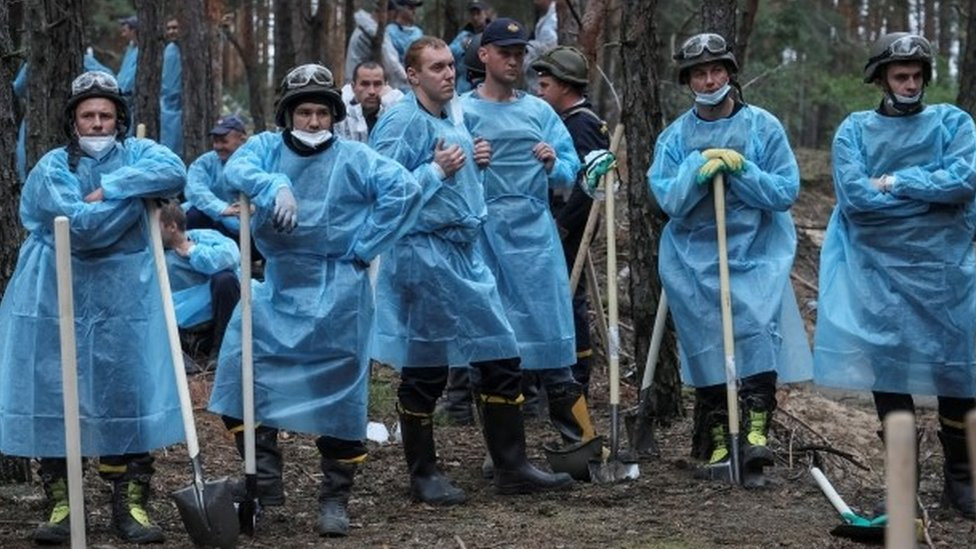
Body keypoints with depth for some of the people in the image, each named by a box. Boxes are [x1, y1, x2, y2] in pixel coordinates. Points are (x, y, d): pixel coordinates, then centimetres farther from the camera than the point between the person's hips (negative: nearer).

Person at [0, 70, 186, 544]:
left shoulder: (135, 153, 6)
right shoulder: (52, 167, -3)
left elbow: (173, 171, -17)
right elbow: (81, 225, -19)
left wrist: (110, 189, -20)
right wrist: (135, 194, -11)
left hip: (123, 299, 2)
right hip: (56, 302, -1)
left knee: (126, 396, 2)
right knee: (52, 398, 2)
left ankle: (130, 504, 11)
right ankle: (59, 504, 14)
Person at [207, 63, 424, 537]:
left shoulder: (352, 157, -2)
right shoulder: (267, 147, 5)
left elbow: (405, 189, -11)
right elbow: (236, 169, -15)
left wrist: (364, 248, -12)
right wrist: (276, 186, -34)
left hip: (336, 293, -3)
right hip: (279, 287, 3)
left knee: (337, 391, 1)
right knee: (243, 376, -5)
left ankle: (335, 498, 14)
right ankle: (264, 479, 10)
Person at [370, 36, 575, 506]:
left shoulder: (456, 115, 14)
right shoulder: (401, 122, -12)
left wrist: (474, 163, 7)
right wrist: (437, 170, -21)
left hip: (466, 251, 8)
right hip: (422, 252, -8)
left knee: (501, 355, 7)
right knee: (424, 367, 2)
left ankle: (512, 467, 15)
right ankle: (423, 473, 15)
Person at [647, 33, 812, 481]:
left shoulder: (764, 127, 1)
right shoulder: (675, 137, 6)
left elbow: (785, 191, -5)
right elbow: (669, 200, -3)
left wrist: (739, 168, -16)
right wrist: (699, 169, -19)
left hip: (757, 252, -2)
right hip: (695, 257, 2)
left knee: (757, 324, -21)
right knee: (706, 339, -1)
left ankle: (757, 429, -23)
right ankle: (718, 440, 7)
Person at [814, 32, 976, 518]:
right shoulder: (854, 130, 6)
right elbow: (854, 196, -10)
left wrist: (896, 182, -10)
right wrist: (931, 191, -8)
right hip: (878, 266, 0)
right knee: (885, 366, 1)